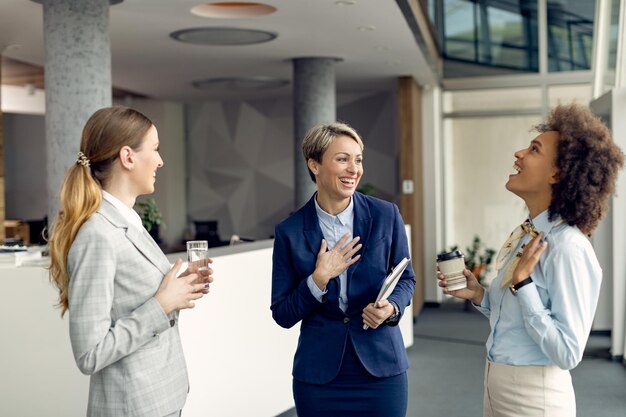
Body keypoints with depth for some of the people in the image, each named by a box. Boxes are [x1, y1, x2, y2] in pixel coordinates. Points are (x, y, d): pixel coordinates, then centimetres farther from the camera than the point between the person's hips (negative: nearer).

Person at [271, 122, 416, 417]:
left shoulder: (386, 216, -5)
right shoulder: (290, 232, -6)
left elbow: (406, 279, 7)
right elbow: (282, 315, -3)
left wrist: (392, 307, -13)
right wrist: (318, 279, -18)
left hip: (380, 367, 1)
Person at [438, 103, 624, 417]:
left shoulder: (568, 248, -22)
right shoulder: (524, 236, 4)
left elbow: (567, 354, -23)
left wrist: (522, 283, -25)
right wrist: (478, 295, 0)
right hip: (498, 386, 8)